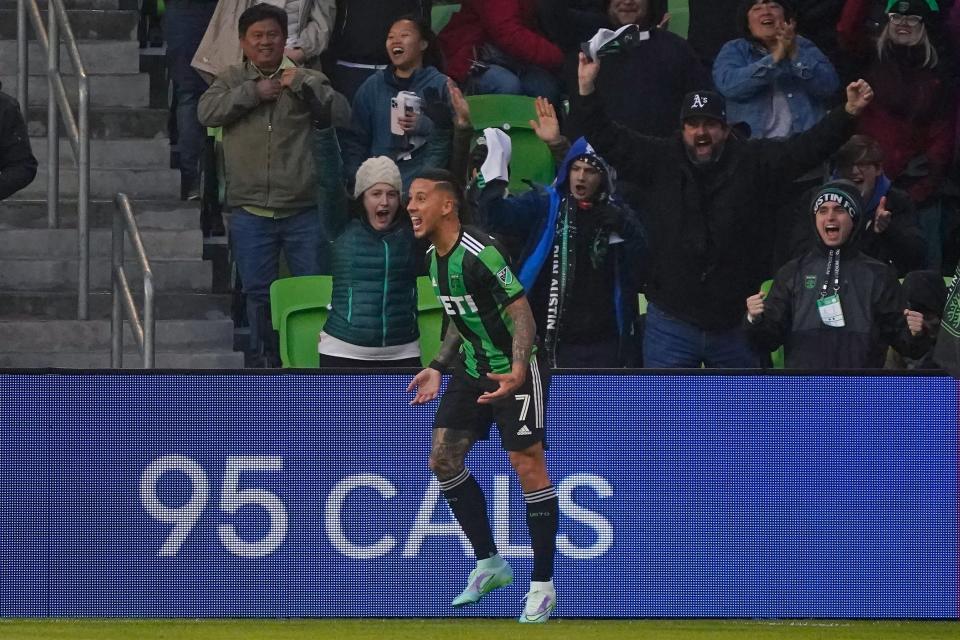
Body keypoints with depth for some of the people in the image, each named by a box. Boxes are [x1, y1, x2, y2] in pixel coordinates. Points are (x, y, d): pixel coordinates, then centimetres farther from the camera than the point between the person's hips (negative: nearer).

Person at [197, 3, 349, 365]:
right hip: (251, 212, 1)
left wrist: (302, 86, -16)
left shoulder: (307, 80, 5)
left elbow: (341, 114, -6)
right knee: (258, 293, 7)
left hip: (302, 211, -1)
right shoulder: (233, 80, 9)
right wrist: (253, 93, -11)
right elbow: (207, 112, -7)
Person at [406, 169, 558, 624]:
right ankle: (489, 564, 19)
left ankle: (543, 585, -1)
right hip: (471, 370, 9)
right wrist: (437, 368, 17)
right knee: (443, 460, 6)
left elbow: (521, 312, -24)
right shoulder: (436, 258, 5)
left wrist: (517, 372, -37)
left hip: (513, 372, -9)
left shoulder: (479, 253, -23)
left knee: (528, 467, -8)